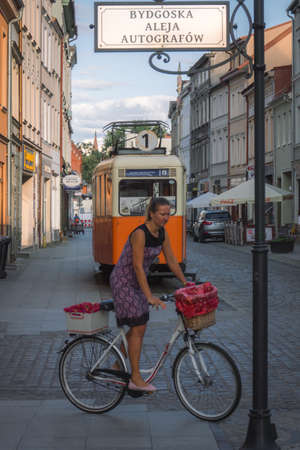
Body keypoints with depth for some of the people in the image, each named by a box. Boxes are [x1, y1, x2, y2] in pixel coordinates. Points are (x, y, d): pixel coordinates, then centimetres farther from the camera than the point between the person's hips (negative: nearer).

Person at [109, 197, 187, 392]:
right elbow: (138, 267, -28)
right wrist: (150, 297, -32)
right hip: (123, 281, -8)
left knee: (137, 328, 10)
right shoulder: (140, 233, -25)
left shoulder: (163, 233, 0)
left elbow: (172, 261, 6)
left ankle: (119, 366, 26)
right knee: (138, 327, -9)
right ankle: (136, 378, -3)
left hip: (138, 281, 8)